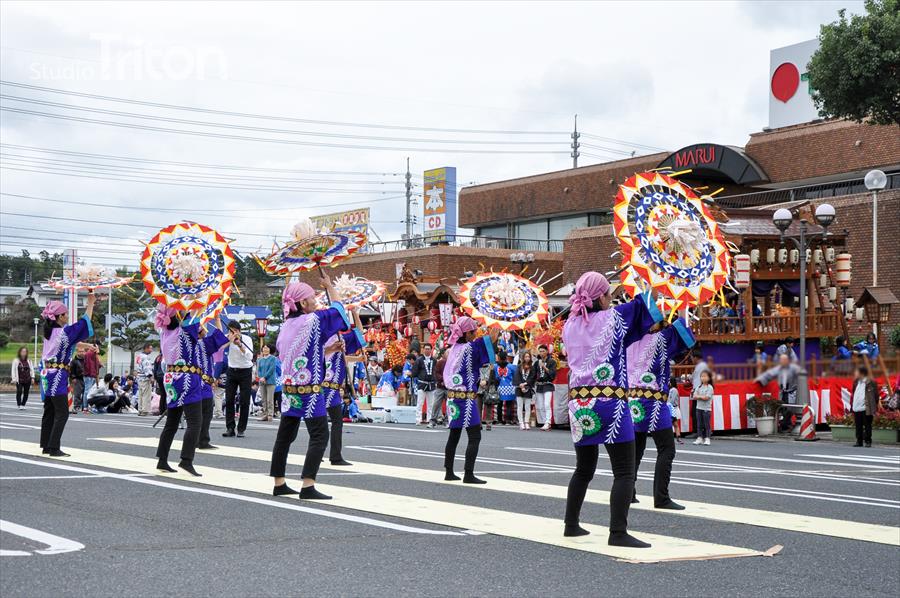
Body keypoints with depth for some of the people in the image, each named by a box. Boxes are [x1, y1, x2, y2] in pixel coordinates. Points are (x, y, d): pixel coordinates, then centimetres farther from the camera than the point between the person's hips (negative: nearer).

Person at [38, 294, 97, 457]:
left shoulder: (49, 331, 11)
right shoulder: (64, 332, -13)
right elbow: (84, 324, -4)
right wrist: (91, 304, 6)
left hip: (47, 375, 8)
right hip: (58, 376, -8)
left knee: (49, 412, 12)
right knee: (62, 413, -6)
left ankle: (46, 446, 15)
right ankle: (54, 448, -9)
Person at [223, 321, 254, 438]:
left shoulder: (246, 339, -11)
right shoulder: (227, 338, -4)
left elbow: (250, 357, -23)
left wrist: (240, 345, -33)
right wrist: (230, 339, -34)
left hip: (245, 372, -2)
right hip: (232, 371, 2)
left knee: (244, 402, -3)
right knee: (229, 400, -2)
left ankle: (241, 429, 2)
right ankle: (230, 428, 2)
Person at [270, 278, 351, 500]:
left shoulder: (286, 326, 8)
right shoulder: (314, 320, -12)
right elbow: (338, 309, 6)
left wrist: (328, 349, 26)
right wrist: (330, 287, 21)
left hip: (289, 389, 8)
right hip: (310, 391, -7)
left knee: (285, 436, 12)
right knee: (319, 435, -4)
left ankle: (279, 483, 18)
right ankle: (308, 486, -12)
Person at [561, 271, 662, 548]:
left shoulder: (570, 325, 9)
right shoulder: (614, 318, -3)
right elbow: (643, 306, 9)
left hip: (579, 404, 6)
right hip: (610, 403, -6)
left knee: (584, 469, 21)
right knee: (625, 472, -5)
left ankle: (571, 524, 24)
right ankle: (618, 532, -15)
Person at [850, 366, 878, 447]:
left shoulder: (870, 382, -6)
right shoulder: (856, 382, 13)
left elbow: (875, 395, -3)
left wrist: (874, 408, -5)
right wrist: (852, 407, 13)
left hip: (866, 409, -6)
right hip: (856, 409, 6)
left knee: (867, 426, 2)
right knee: (858, 427, 9)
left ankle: (868, 441, 10)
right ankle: (859, 441, 15)